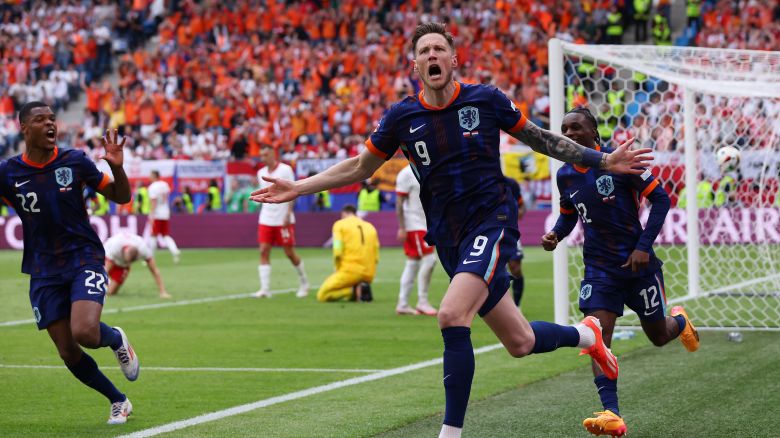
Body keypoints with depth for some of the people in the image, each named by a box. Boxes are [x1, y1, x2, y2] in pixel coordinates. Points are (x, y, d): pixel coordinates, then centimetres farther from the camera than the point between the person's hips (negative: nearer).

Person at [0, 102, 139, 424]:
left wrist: (116, 167, -17)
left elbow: (121, 197, 3)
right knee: (68, 352, 1)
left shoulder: (74, 161, -5)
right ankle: (119, 402, 22)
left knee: (85, 333, -25)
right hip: (44, 271, 2)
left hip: (84, 258, -2)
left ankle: (116, 339, 11)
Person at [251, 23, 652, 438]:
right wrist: (298, 188, 7)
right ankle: (585, 333, 41)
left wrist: (603, 160, 7)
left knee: (452, 316, -27)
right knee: (520, 343, 8)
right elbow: (360, 167, 15)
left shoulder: (485, 99, -3)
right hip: (449, 239, 4)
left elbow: (539, 138, 10)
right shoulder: (402, 117, 3)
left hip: (492, 221, -4)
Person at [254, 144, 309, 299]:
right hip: (266, 220, 5)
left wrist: (288, 214, -15)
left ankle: (304, 283, 20)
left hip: (283, 220, -5)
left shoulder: (285, 170, -6)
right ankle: (265, 289, -9)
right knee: (263, 252, -7)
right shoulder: (261, 173, 10)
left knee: (290, 253, 0)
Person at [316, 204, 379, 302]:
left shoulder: (340, 224, 3)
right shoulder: (370, 226, 17)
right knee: (348, 297, 31)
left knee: (321, 296, 3)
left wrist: (339, 269, 6)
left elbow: (337, 252, -8)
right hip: (369, 275, 6)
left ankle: (354, 290, -18)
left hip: (350, 271, -6)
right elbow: (376, 257, 13)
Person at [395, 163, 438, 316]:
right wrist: (402, 228, -17)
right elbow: (399, 203, -13)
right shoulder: (406, 174, -12)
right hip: (413, 225, -8)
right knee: (429, 260, -12)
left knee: (413, 263, 9)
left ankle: (402, 304, 13)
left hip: (425, 225, 8)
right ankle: (422, 301, -3)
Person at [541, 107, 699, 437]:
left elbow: (661, 199, -11)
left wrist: (644, 246, -19)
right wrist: (555, 235, -4)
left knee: (658, 336, 12)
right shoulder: (565, 176, 3)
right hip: (599, 267, 3)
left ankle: (680, 321, 51)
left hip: (638, 264, -3)